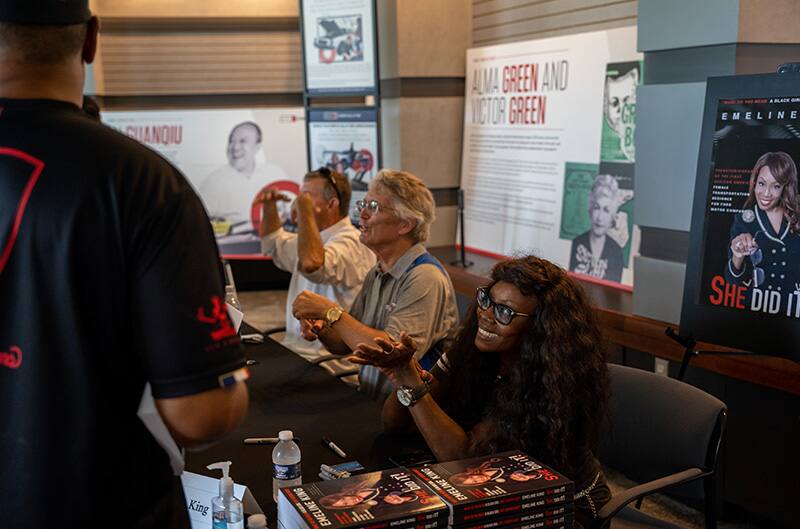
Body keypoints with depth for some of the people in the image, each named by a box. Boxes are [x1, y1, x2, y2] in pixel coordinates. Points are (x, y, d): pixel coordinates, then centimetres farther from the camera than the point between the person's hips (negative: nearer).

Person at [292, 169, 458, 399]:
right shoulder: (376, 274, 10)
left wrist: (331, 312, -20)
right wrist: (323, 331, -6)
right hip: (368, 402, 7)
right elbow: (347, 345, 16)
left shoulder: (425, 278, -17)